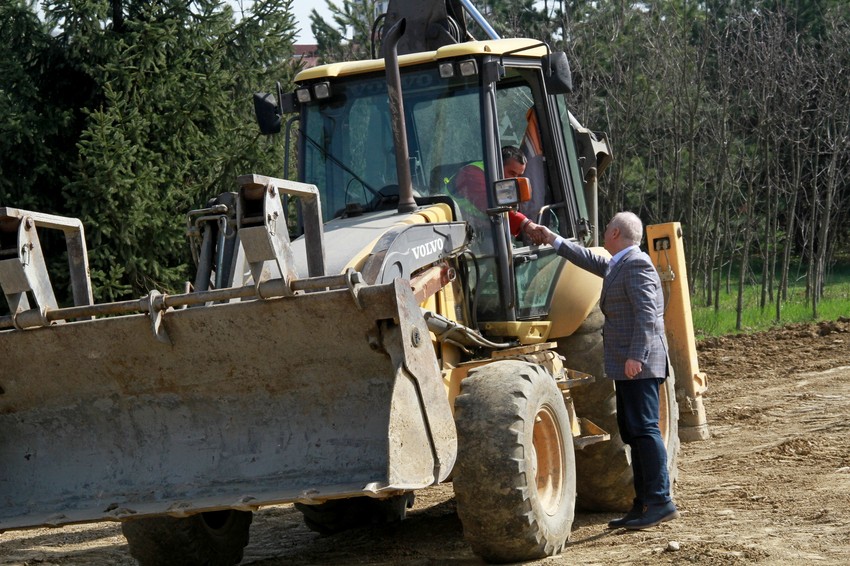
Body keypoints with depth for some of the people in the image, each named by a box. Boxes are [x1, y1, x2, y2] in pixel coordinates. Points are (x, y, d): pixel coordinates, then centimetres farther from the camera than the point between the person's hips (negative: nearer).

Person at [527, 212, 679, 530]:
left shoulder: (636, 265, -13)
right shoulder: (618, 265, 19)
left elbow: (646, 313, -21)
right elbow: (591, 261, 35)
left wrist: (636, 356, -27)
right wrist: (553, 240, 38)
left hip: (639, 364, -11)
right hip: (628, 365, 11)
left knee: (643, 429, -13)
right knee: (632, 432, 11)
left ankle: (661, 502, -14)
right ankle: (643, 504, 14)